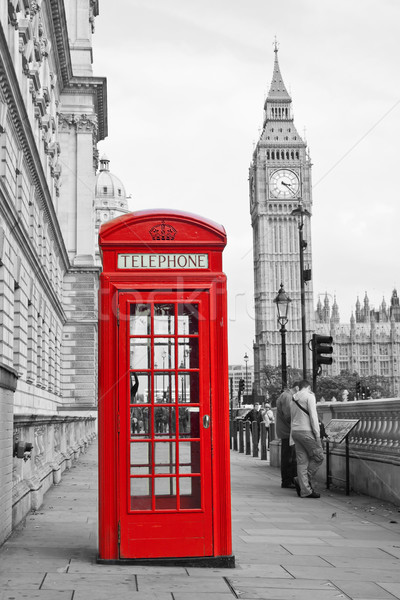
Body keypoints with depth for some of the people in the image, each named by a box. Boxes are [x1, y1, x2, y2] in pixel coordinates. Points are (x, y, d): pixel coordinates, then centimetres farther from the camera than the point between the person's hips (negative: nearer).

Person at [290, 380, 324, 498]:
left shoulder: (293, 399, 17)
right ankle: (300, 480, -1)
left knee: (302, 461, 6)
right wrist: (317, 434, -11)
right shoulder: (309, 396, -5)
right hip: (306, 431, -8)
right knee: (318, 457, 3)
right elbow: (313, 416, -12)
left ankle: (305, 490, 4)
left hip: (295, 431, 8)